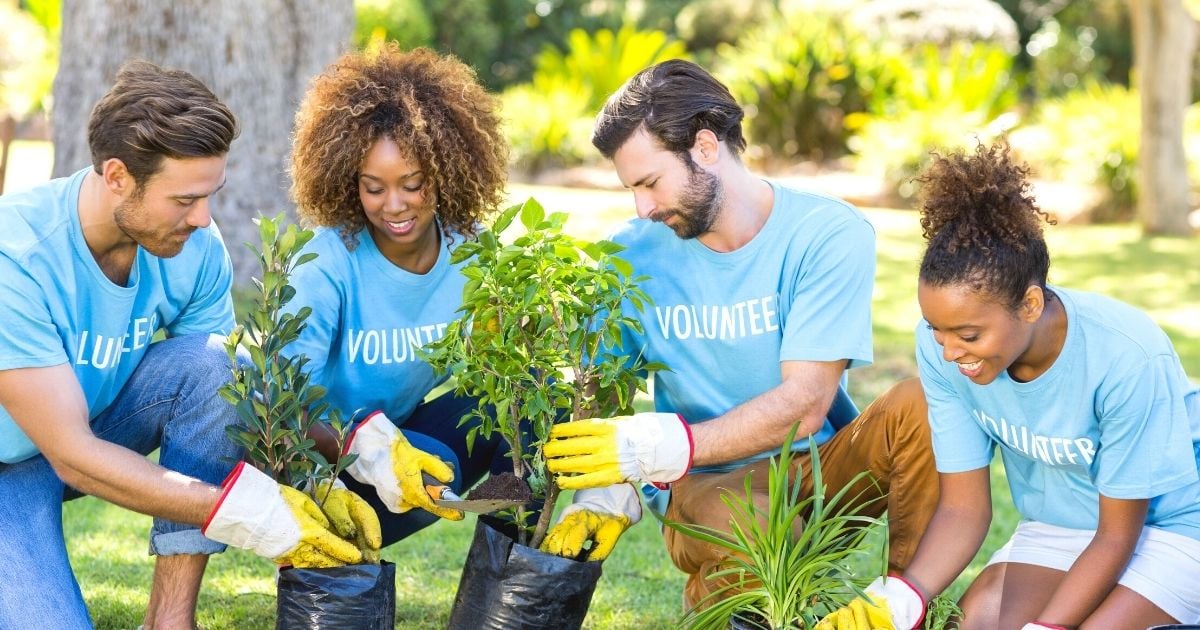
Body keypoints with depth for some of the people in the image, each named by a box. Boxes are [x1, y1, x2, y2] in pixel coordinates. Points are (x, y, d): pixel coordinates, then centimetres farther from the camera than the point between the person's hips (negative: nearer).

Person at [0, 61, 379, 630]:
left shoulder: (196, 249, -15)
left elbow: (231, 395, -8)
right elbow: (73, 455, -32)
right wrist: (248, 512, -35)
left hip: (103, 419, 5)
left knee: (215, 360, -23)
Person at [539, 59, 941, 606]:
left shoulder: (829, 234, -11)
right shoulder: (634, 254, -2)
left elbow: (803, 404, -18)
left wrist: (658, 447, -29)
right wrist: (606, 495, -21)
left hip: (815, 460, 1)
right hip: (705, 484, 0)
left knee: (918, 404, -30)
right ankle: (713, 594, -2)